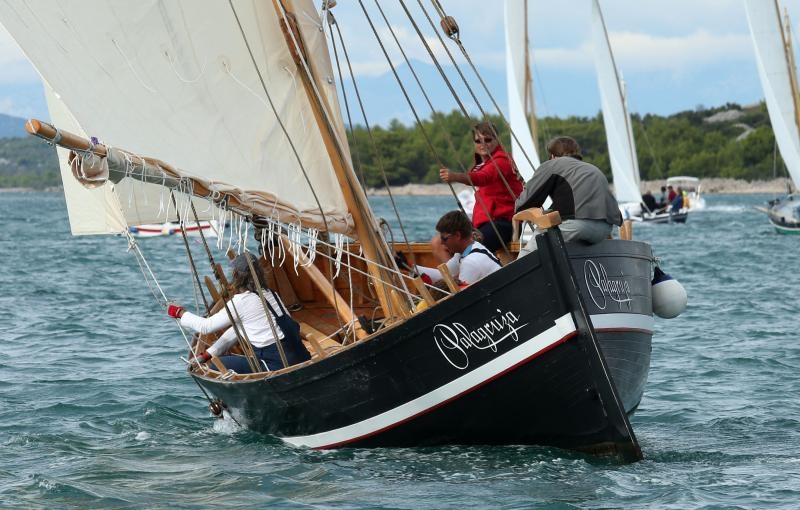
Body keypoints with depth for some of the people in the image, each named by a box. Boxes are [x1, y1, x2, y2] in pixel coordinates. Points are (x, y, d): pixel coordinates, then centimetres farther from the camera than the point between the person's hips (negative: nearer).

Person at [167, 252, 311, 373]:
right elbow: (237, 330, 22)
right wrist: (207, 355, 21)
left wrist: (180, 313, 17)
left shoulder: (241, 301, -9)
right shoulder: (269, 293, 16)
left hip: (279, 364, -8)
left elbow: (205, 327, 1)